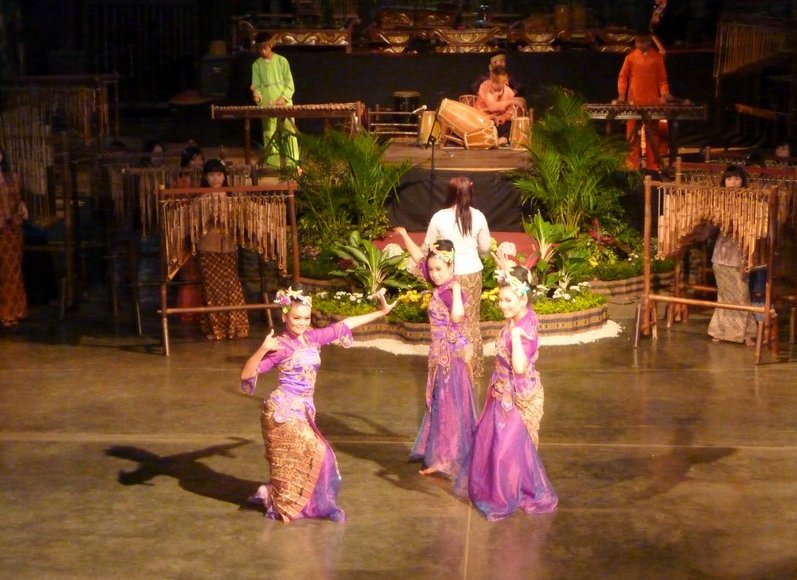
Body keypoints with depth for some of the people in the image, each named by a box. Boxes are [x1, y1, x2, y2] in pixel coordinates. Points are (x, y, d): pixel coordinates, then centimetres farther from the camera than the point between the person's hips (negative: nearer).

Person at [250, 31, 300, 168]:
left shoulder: (282, 61, 4)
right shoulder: (257, 65, 8)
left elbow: (290, 84, 2)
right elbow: (256, 85, 10)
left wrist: (284, 98, -12)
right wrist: (257, 94, -13)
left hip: (284, 105, -1)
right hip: (267, 106, 1)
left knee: (289, 134, -3)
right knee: (270, 136, 2)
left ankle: (292, 165, 2)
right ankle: (273, 166, 7)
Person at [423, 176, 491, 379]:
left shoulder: (439, 217, -11)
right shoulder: (478, 217, -5)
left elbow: (426, 247, 0)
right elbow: (485, 249, 5)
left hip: (450, 275, -2)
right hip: (473, 274, 2)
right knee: (472, 322, 14)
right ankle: (473, 369, 22)